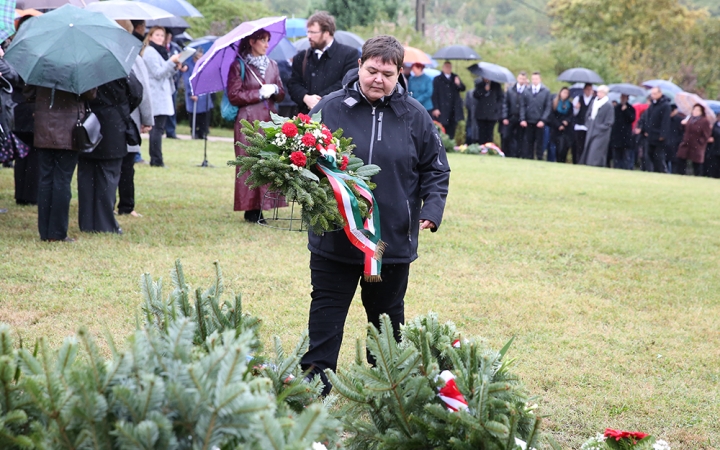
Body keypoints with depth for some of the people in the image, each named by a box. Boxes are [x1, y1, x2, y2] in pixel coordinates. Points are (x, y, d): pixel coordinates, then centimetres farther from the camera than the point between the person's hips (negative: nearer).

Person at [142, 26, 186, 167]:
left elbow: (166, 74, 22)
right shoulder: (150, 52, -8)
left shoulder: (159, 51, 21)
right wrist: (171, 61, -17)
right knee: (158, 127, -12)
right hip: (157, 96, -10)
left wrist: (176, 67, 6)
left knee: (156, 127, 9)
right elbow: (158, 73, -15)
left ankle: (155, 160, 11)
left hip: (163, 94, 10)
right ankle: (157, 160, -13)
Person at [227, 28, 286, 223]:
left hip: (270, 119, 5)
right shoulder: (239, 66, 0)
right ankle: (251, 209, -3)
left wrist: (274, 89, -5)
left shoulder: (272, 65, 15)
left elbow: (281, 95, 17)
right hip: (249, 121, -5)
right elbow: (233, 95, -6)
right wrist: (259, 93, -10)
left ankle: (261, 206, 3)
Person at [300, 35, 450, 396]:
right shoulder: (330, 108, -4)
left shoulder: (414, 116, 0)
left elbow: (436, 169, 7)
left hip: (394, 242, 2)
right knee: (326, 317, 5)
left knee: (387, 319, 16)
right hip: (334, 239, -1)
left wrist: (432, 209, -8)